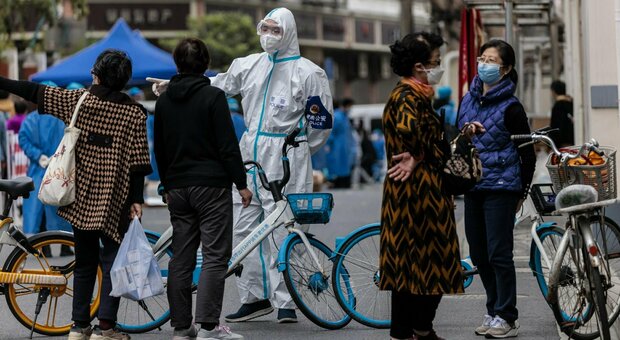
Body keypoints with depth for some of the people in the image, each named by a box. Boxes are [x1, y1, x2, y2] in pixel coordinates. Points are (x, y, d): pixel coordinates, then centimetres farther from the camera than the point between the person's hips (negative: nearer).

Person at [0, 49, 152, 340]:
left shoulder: (76, 101, -2)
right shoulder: (135, 114, -5)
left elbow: (34, 92, 3)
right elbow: (138, 162, -7)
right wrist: (136, 200, -4)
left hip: (81, 198, 3)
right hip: (113, 202, -3)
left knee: (84, 262, 13)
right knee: (113, 260, 3)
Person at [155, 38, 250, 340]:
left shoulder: (164, 100, 9)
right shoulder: (213, 97, -9)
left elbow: (159, 149, 16)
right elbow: (228, 145, -11)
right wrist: (241, 183, -5)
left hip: (178, 187, 6)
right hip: (211, 184, -6)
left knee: (181, 258, 8)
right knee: (215, 256, -5)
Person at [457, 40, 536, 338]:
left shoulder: (510, 108, -9)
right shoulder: (469, 100, 8)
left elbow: (527, 154, -5)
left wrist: (522, 192, -1)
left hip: (501, 188, -6)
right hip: (473, 187, 7)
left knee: (499, 254, -6)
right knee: (479, 256, 10)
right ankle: (494, 310, 22)